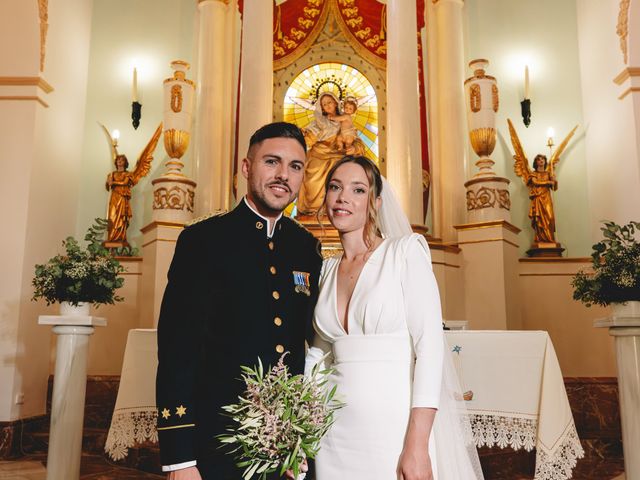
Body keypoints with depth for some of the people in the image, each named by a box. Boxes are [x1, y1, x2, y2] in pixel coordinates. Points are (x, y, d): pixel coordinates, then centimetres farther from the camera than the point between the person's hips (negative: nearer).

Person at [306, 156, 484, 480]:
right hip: (336, 430, 5)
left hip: (396, 426, -4)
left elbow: (429, 345, -13)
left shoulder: (405, 251, -7)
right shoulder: (326, 270, 8)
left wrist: (417, 446, -19)